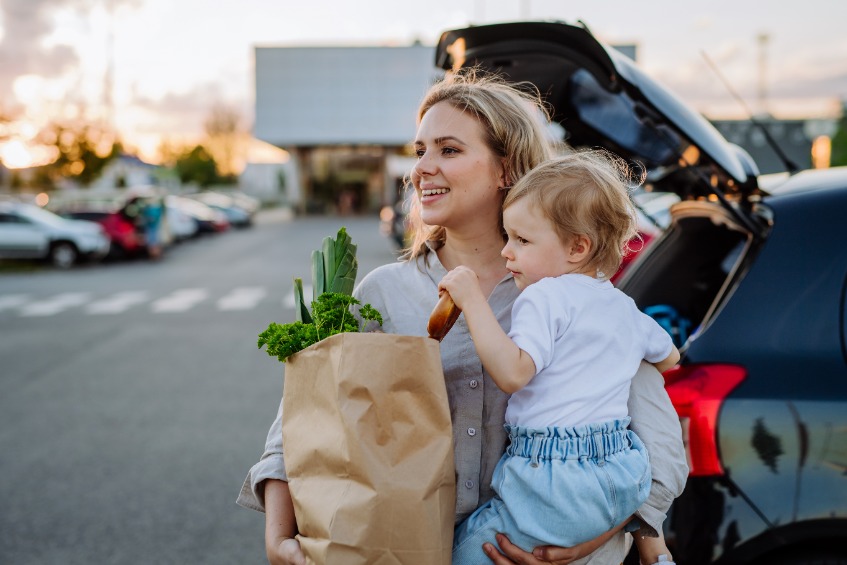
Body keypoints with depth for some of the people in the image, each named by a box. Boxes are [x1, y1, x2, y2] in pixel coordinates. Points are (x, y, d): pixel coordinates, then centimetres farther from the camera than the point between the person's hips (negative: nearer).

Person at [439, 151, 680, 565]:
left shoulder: (544, 297, -9)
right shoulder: (625, 308, 16)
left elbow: (512, 373, -24)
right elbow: (669, 358, 33)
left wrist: (473, 300, -21)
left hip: (558, 483, -8)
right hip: (623, 475, 8)